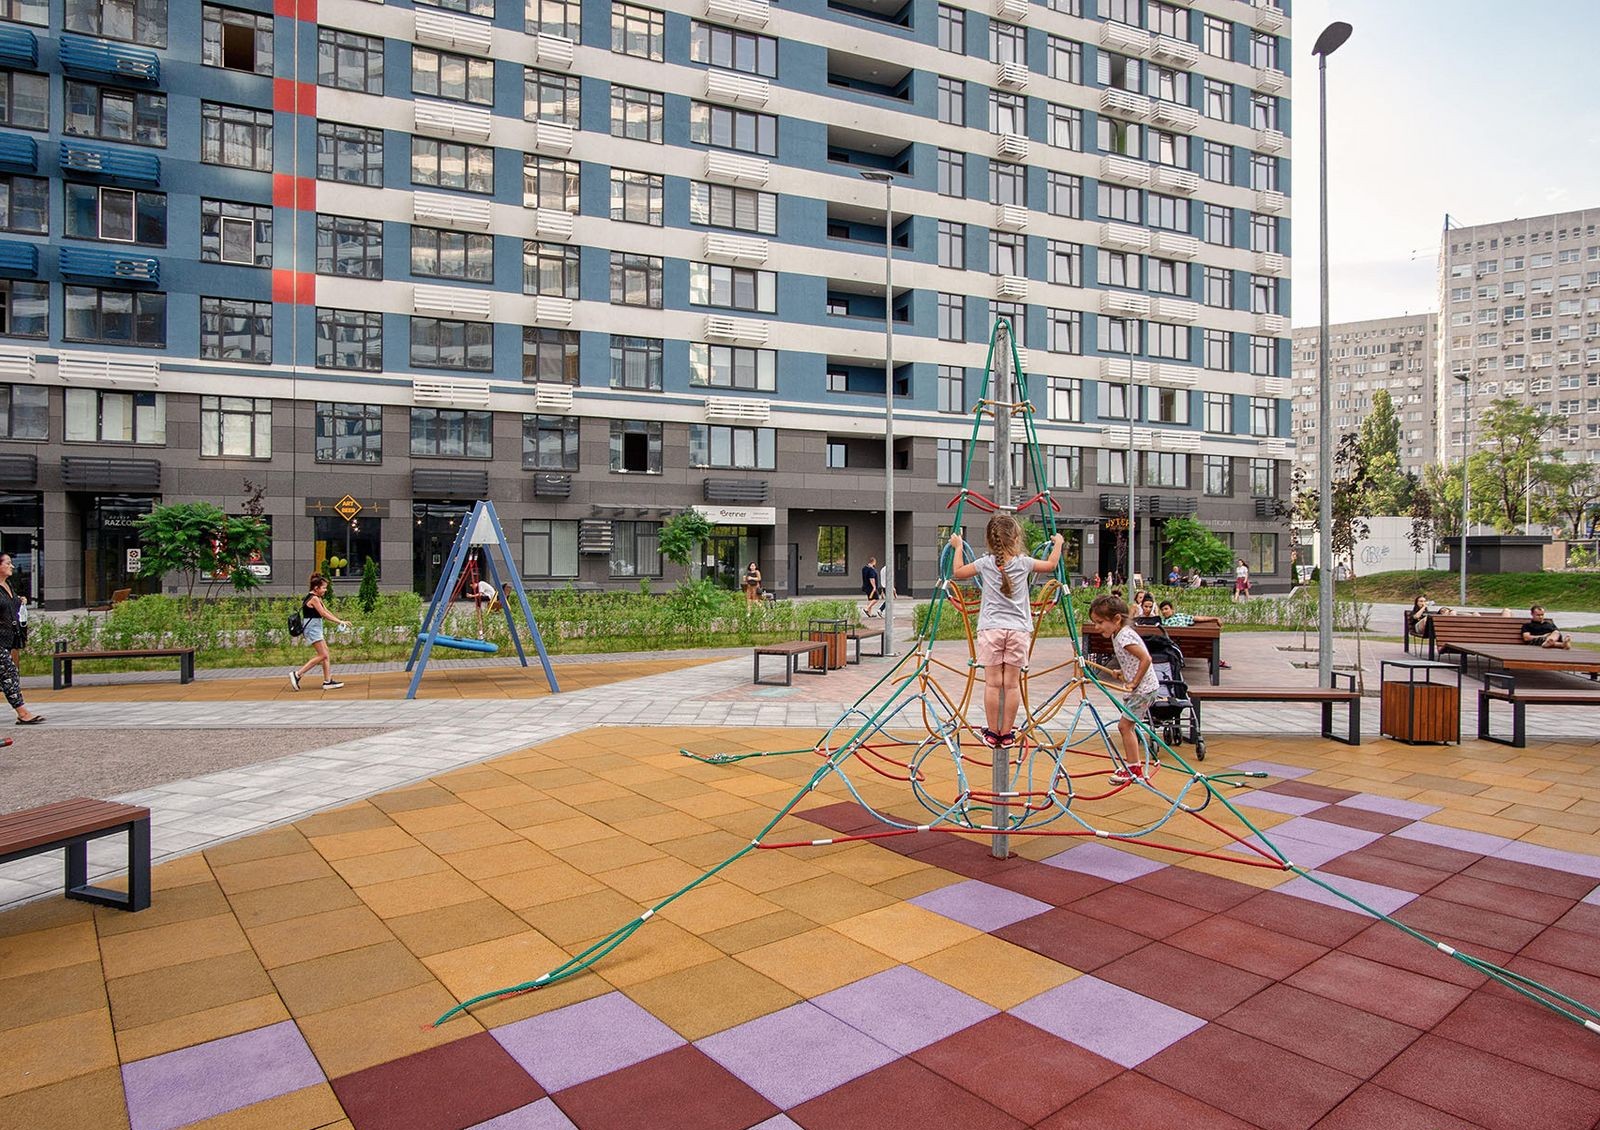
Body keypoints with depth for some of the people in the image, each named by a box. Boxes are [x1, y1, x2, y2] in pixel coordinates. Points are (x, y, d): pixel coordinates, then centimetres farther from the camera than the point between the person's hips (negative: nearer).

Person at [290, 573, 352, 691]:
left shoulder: (317, 598, 15)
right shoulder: (314, 598, -15)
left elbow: (326, 612, 14)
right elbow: (324, 614, -18)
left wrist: (340, 621, 5)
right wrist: (340, 621, -17)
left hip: (316, 629, 10)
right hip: (313, 629, -10)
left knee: (325, 654, 8)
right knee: (322, 655, -8)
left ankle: (328, 681, 8)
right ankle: (297, 674, -5)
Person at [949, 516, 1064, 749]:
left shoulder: (986, 563, 0)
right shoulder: (1023, 563, 1)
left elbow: (957, 573, 13)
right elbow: (1051, 565, 18)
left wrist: (958, 548, 26)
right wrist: (1058, 544, 35)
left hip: (991, 629, 0)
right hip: (1017, 629, 0)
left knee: (993, 683, 2)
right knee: (1012, 683, 4)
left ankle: (992, 734, 7)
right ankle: (1007, 734, 9)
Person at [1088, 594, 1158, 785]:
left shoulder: (1125, 636, -21)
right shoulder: (1117, 634, 8)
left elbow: (1146, 659, -29)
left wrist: (1133, 683, -23)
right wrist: (1124, 674, 9)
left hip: (1143, 688, -10)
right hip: (1136, 688, 10)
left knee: (1125, 725, -7)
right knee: (1128, 725, 15)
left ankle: (1134, 769, 1)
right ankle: (1133, 762, 26)